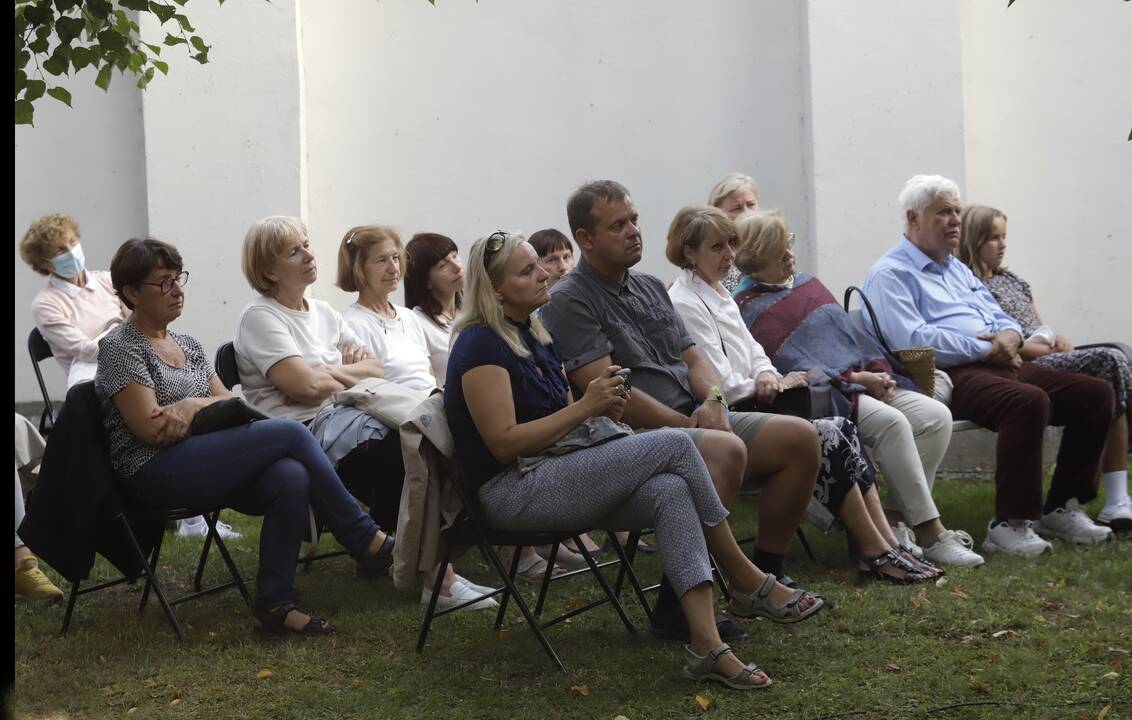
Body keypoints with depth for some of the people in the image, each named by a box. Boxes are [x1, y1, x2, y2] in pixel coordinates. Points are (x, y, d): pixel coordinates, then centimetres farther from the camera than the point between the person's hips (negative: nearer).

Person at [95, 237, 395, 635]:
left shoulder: (188, 345, 20)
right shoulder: (119, 347, -2)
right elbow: (151, 429, -12)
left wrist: (194, 406, -9)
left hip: (203, 465, 7)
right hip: (153, 475, -7)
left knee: (292, 476, -27)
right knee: (289, 433, -22)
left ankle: (275, 603, -25)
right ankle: (369, 542, -15)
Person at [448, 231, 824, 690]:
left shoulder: (535, 337, 17)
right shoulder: (481, 345, -11)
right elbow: (504, 442, -18)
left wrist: (600, 409, 0)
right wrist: (584, 406, -17)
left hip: (552, 476, 9)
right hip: (511, 492, -9)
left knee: (671, 491, -21)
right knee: (675, 446, -18)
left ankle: (706, 644, -27)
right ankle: (749, 583, -4)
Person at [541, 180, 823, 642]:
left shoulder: (651, 288, 20)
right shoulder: (569, 302, -7)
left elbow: (694, 358, 19)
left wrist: (712, 399, -5)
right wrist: (687, 425, -14)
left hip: (693, 419, 9)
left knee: (800, 438, -5)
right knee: (727, 450, -35)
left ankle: (765, 575, 6)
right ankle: (677, 603, -32)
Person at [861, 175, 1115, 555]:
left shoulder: (958, 268, 29)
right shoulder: (890, 275, -1)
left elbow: (1001, 317, 27)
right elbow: (913, 340, -16)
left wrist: (1008, 335, 0)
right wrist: (985, 349, -14)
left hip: (1002, 364, 9)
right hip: (950, 376, -9)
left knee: (1095, 392, -5)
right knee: (1029, 401, -36)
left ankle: (1061, 508, 0)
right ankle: (1009, 524, -28)